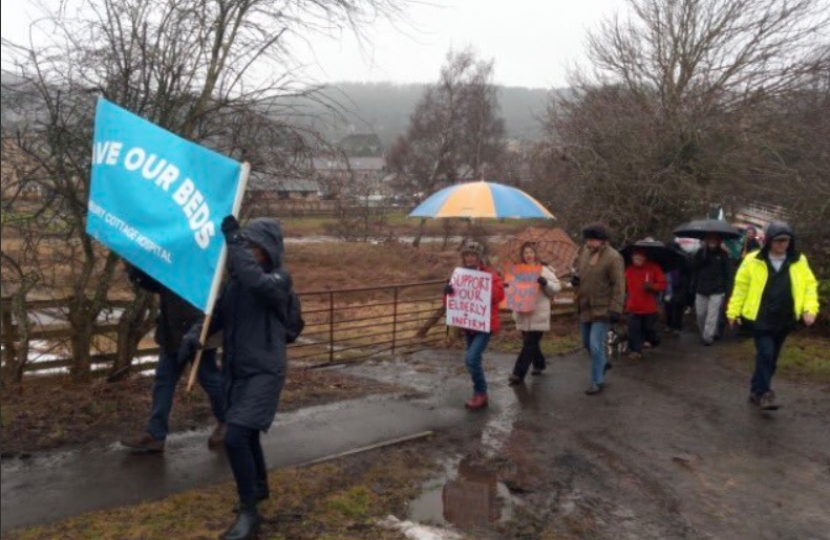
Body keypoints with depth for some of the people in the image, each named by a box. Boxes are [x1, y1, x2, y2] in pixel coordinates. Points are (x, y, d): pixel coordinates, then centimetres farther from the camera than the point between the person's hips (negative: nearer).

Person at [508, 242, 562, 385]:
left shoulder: (544, 270, -2)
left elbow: (557, 287, -5)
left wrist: (546, 283, -23)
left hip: (538, 315, -5)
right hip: (523, 314, 5)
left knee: (529, 344, -9)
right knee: (531, 342, 15)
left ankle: (518, 374, -10)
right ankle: (539, 365, 37)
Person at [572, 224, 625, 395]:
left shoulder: (613, 257, -17)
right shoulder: (584, 253, 5)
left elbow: (619, 286, -18)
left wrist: (615, 309, -22)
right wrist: (575, 277, -2)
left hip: (602, 309, -8)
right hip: (585, 307, 8)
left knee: (596, 346, -8)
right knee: (587, 342, 20)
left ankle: (597, 382, 6)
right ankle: (603, 362, 47)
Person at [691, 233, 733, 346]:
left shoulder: (722, 254, 0)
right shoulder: (700, 252, 6)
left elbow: (728, 273, -1)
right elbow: (693, 267, -6)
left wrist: (726, 289, -7)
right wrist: (703, 254, -14)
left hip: (716, 290, -3)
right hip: (701, 289, 3)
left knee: (712, 315, -5)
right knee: (701, 314, 9)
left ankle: (708, 337, -3)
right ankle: (703, 334, 26)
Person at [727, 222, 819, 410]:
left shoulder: (799, 262, 1)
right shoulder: (753, 261, -7)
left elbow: (810, 285, 5)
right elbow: (741, 286, -2)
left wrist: (810, 308, -10)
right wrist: (733, 311, -1)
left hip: (784, 320, 4)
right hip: (760, 318, -4)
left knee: (771, 357, 13)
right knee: (766, 354, -13)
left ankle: (756, 390, 27)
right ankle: (763, 392, 0)